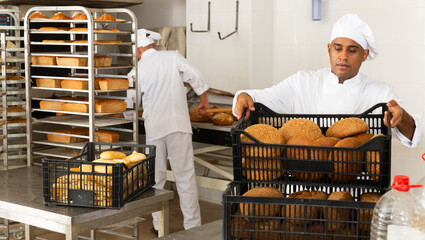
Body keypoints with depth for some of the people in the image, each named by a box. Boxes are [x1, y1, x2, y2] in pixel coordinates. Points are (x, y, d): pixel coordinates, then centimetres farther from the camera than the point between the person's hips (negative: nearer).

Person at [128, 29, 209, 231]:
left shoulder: (137, 71, 2)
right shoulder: (173, 57, 1)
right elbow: (194, 76, -6)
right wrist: (204, 100, 8)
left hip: (154, 129, 0)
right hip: (179, 125, 0)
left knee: (156, 178, 12)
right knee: (185, 175, 2)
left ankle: (159, 224, 18)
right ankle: (192, 225, 4)